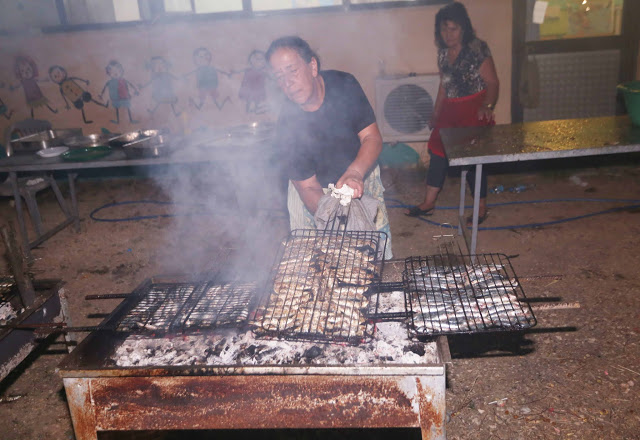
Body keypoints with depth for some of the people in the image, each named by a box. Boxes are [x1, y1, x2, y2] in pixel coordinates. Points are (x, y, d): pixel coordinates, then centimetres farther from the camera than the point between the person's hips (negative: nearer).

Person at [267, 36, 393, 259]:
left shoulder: (344, 85, -20)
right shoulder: (288, 125, -26)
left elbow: (372, 137, -19)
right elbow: (308, 187, -23)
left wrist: (355, 173, -39)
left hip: (361, 176, 2)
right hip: (318, 192, -1)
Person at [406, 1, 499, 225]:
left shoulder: (477, 50, -12)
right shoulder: (443, 53, 7)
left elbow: (492, 83, -13)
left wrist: (487, 106, -30)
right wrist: (435, 114, 21)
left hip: (474, 110, -7)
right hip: (450, 110, 7)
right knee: (438, 151, 6)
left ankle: (482, 209, 13)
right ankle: (428, 203, 16)